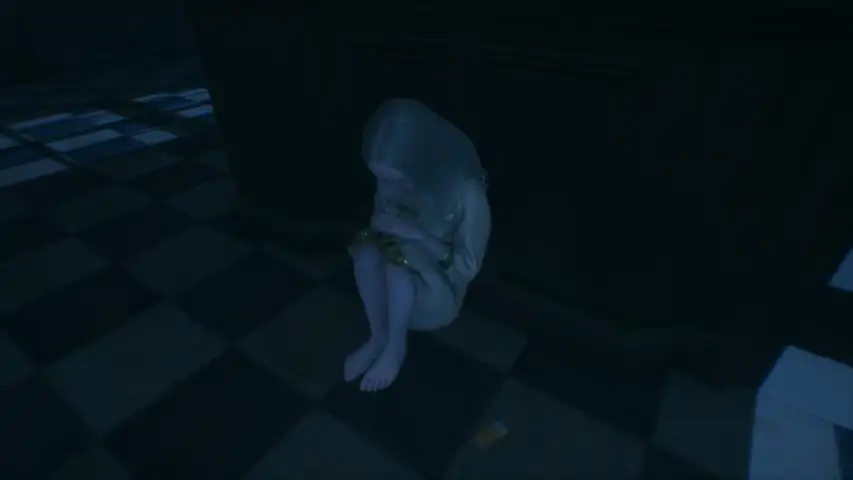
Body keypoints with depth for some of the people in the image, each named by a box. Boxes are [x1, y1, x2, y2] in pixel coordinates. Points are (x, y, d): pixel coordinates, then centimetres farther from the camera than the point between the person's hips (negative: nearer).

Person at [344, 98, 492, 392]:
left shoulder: (467, 194, -30)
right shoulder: (393, 180, -16)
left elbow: (469, 266, -22)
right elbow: (380, 220, 2)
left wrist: (417, 234, -34)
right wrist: (376, 234, -23)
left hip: (440, 280, -4)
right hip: (398, 280, 4)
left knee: (399, 261, -34)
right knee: (366, 252, -28)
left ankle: (396, 348, -9)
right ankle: (377, 337, -7)